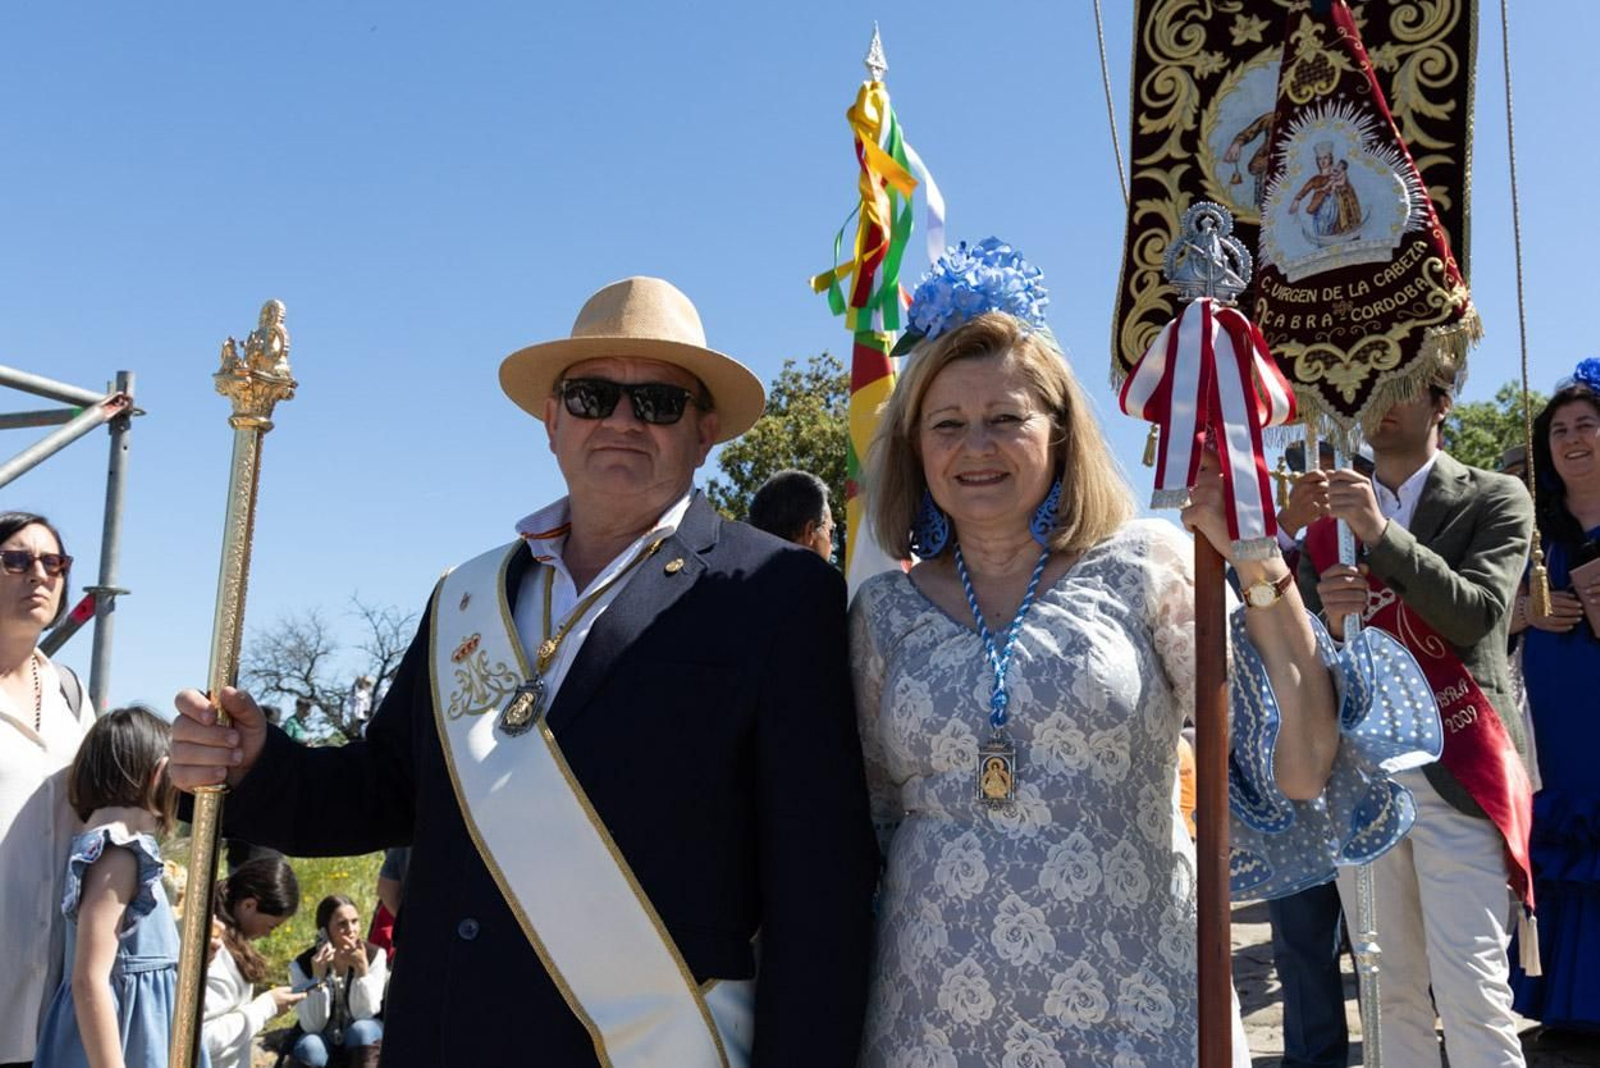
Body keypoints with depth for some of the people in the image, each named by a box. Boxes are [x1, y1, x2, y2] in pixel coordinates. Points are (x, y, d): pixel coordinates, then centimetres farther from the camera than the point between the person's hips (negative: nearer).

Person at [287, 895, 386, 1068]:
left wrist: (362, 969, -36)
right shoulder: (302, 965, -18)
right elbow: (312, 1025, -22)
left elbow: (364, 1013, -22)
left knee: (362, 1029, -33)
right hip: (324, 1039, 0)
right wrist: (318, 978, -35)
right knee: (309, 1048, -32)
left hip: (363, 1041, 0)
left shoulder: (375, 955, -18)